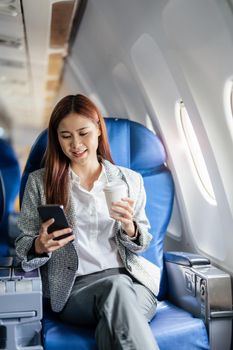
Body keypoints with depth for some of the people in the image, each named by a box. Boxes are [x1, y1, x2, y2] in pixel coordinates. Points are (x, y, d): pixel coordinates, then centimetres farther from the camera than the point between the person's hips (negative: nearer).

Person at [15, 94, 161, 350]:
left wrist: (130, 228, -9)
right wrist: (40, 246, -15)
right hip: (74, 288, 0)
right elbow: (23, 247, 9)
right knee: (117, 287, -33)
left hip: (130, 279, 1)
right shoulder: (40, 181, 8)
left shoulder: (130, 180, 11)